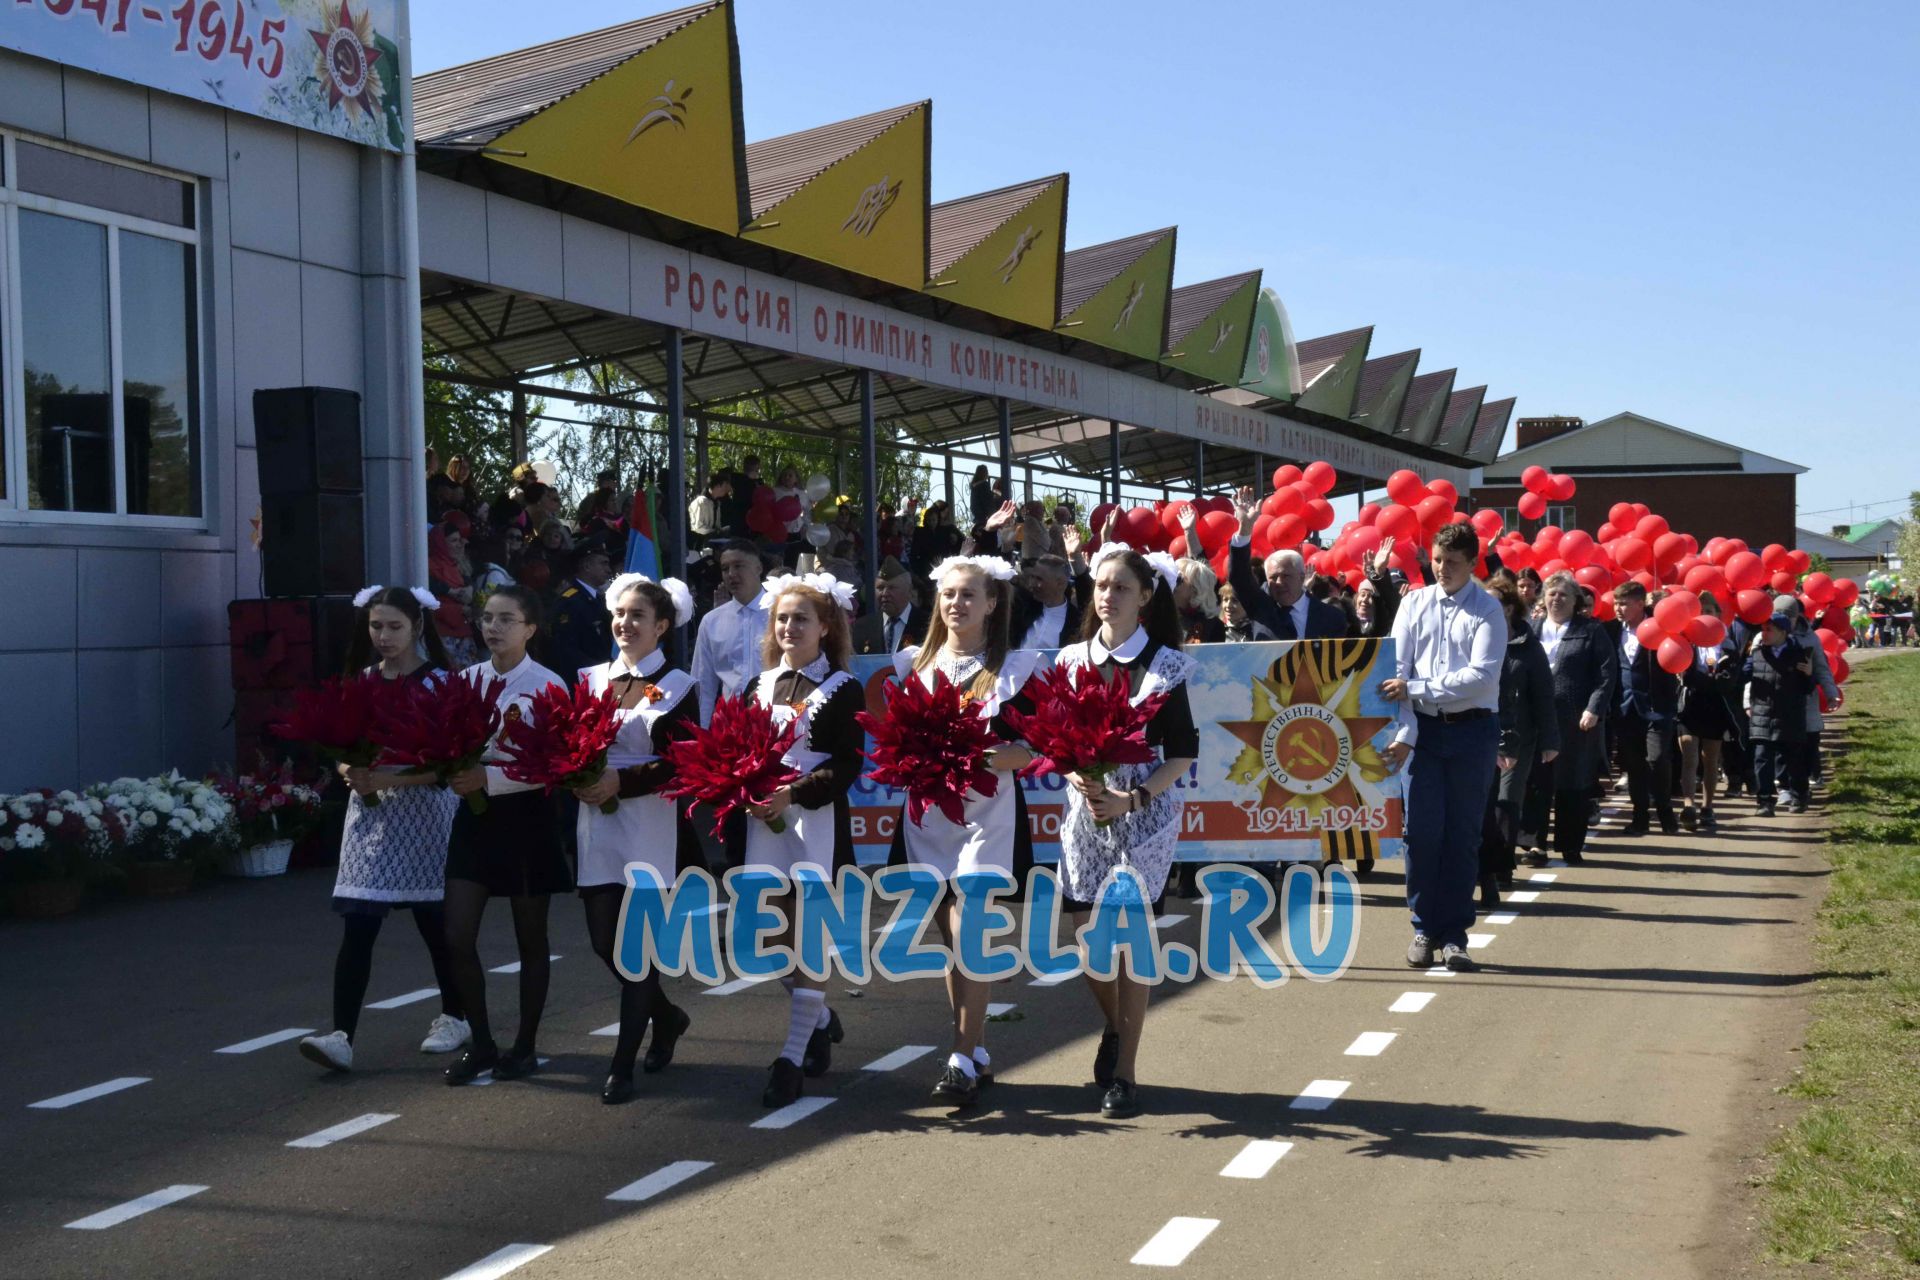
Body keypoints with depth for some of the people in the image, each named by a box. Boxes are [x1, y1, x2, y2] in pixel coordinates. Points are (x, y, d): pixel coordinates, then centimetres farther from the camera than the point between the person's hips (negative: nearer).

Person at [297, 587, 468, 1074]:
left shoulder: (438, 683, -6)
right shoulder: (361, 681, 7)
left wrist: (389, 779, -22)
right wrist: (352, 773, -11)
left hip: (423, 814, -3)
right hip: (370, 815, 3)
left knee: (435, 923, 9)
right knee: (356, 928, -7)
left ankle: (453, 1017, 28)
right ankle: (342, 1035, -10)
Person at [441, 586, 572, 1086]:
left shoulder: (547, 686, -10)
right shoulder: (466, 680, 4)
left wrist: (488, 778, -24)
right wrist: (453, 772, -15)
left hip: (525, 816, -4)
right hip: (474, 814, 4)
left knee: (530, 939, 9)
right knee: (458, 937, 1)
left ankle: (525, 1045, 23)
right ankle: (481, 1043, 16)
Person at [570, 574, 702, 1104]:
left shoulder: (676, 688, -2)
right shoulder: (592, 678, 11)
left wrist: (622, 781, -19)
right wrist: (577, 778, -9)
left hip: (649, 830, -5)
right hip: (598, 826, 5)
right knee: (605, 942, 6)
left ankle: (623, 1065, 4)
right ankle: (667, 1016, 32)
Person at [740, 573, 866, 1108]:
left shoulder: (842, 689, -3)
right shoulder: (761, 685, 12)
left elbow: (847, 766, -9)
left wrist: (792, 793, -20)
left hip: (817, 824, -5)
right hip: (764, 823, 5)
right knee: (775, 938, 9)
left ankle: (793, 1058, 1)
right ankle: (821, 1020, 33)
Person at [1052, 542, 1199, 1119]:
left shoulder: (1165, 665, -3)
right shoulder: (1072, 659, 5)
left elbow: (1182, 753, -3)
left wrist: (1132, 799, -15)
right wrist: (1074, 775, -11)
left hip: (1143, 814, -3)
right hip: (1084, 810, 3)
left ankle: (1125, 1071, 7)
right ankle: (1114, 1026, 34)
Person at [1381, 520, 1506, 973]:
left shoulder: (1487, 610, -1)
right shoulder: (1414, 604, 6)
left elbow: (1482, 675, -13)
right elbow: (1397, 671, 0)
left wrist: (1416, 688, -17)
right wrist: (1404, 733, -10)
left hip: (1473, 731, -1)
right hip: (1424, 729, 2)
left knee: (1463, 835, 4)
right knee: (1422, 830, -1)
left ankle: (1454, 935, 11)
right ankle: (1424, 929, 11)